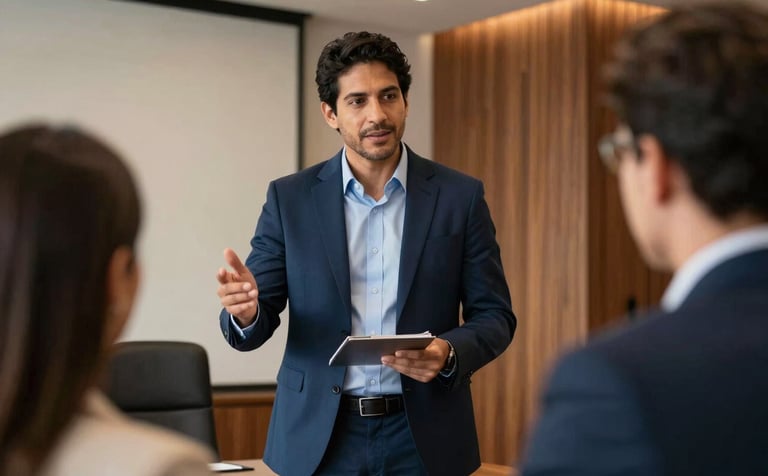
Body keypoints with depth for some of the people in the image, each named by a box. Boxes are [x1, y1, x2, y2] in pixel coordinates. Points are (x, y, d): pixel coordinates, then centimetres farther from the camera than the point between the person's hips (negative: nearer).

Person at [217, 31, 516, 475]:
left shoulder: (460, 196, -2)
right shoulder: (290, 198, -1)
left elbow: (494, 316, 1)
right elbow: (255, 324, 0)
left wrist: (448, 353, -19)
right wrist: (245, 310, -23)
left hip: (425, 437, 0)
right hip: (318, 436, 1)